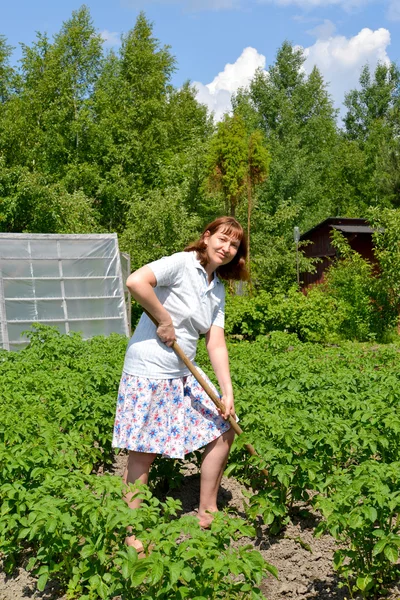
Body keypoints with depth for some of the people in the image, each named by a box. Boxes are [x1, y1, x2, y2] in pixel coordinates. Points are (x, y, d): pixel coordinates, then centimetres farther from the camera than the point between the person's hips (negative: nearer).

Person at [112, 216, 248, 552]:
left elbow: (216, 343, 4)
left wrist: (228, 392, -4)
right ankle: (132, 533, 17)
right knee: (143, 455, -1)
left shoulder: (218, 291, 10)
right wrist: (165, 320, -19)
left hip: (184, 375, 8)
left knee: (224, 430, 10)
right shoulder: (181, 263, -12)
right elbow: (135, 282, -29)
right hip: (148, 372, -8)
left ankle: (207, 512, 26)